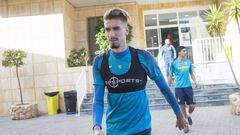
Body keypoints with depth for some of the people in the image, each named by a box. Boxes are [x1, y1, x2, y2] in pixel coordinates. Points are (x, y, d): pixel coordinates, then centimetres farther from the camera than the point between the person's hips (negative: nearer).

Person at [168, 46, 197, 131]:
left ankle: (189, 115, 33)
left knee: (192, 105, 1)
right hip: (178, 87, -2)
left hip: (188, 86, 3)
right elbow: (171, 76, 4)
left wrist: (195, 81, 1)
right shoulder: (174, 63, -3)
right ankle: (186, 119, 23)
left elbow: (191, 73, 16)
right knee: (182, 106, 4)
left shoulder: (188, 62, 7)